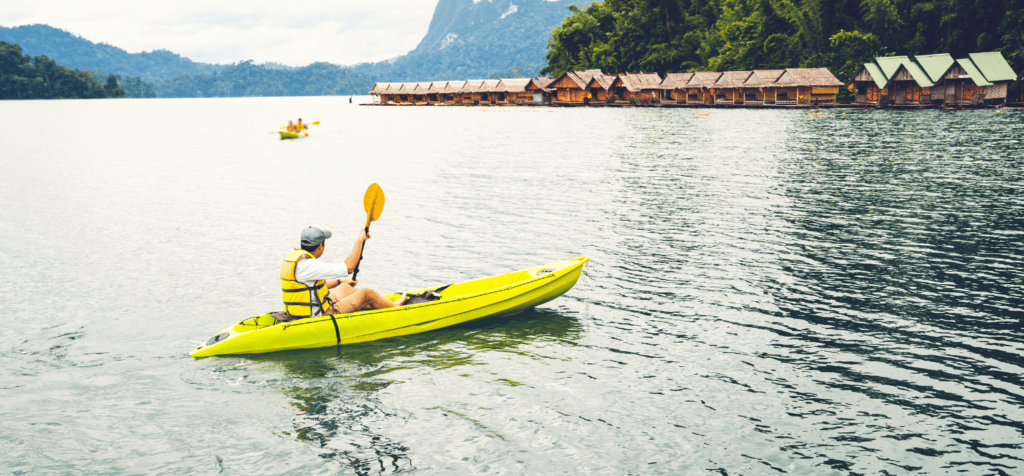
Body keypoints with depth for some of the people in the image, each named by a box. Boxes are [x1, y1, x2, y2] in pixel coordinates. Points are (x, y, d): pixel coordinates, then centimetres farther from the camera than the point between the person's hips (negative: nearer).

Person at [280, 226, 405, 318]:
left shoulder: (293, 255, 4)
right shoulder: (306, 264, -27)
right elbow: (348, 268, -27)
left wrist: (339, 281, 28)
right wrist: (360, 240, -16)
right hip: (319, 317, -10)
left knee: (345, 287, 27)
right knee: (367, 293, 2)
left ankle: (382, 306, 42)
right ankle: (395, 307, 29)